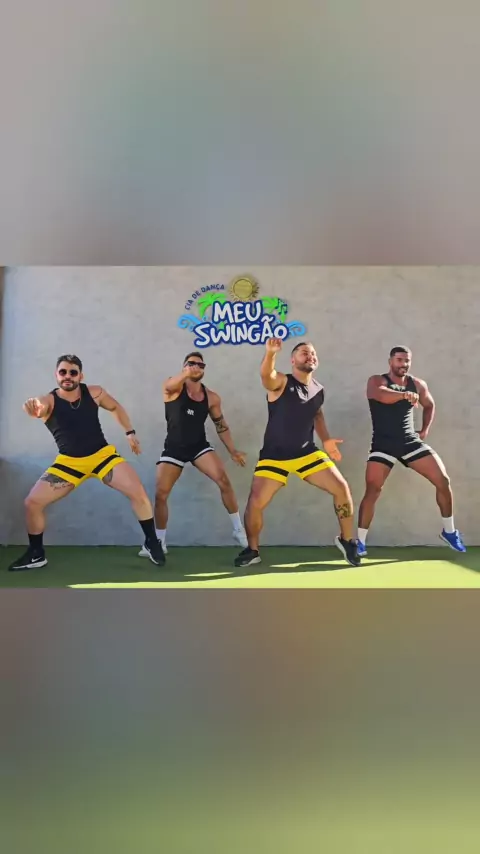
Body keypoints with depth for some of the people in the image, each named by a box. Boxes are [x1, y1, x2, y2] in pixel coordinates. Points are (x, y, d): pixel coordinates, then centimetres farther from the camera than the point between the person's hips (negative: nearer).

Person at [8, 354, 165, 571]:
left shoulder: (94, 393, -7)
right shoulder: (49, 400, -16)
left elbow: (116, 408, 13)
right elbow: (38, 408, -42)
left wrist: (130, 432, 6)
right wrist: (34, 408, -66)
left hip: (103, 454, 1)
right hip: (69, 462, 0)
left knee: (138, 494, -15)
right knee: (32, 503, -7)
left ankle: (152, 542, 7)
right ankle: (36, 555, 15)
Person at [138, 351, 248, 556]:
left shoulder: (211, 397, 1)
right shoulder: (174, 387, -9)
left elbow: (221, 425, 12)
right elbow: (168, 385, -35)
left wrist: (232, 451, 3)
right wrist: (186, 373, -58)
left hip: (199, 446, 2)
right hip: (174, 448, -1)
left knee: (223, 480, -15)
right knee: (160, 495, -4)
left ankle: (239, 531, 0)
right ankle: (159, 543, 15)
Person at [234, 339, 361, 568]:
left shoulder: (318, 390, 4)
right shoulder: (281, 382, -12)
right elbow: (266, 375, -37)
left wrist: (325, 440, 10)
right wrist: (271, 353, -58)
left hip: (307, 453, 4)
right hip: (274, 455, -4)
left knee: (342, 488, -4)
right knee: (255, 502, -11)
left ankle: (347, 541, 17)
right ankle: (252, 550, 14)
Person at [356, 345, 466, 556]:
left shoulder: (418, 384, 7)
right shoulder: (377, 381, -7)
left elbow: (429, 406, 26)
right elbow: (382, 396, -32)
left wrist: (425, 429, 13)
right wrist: (404, 394, -48)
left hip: (411, 442, 4)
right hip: (383, 444, -4)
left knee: (443, 480, -1)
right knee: (372, 491, -15)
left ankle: (449, 531, 19)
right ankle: (360, 541, -3)